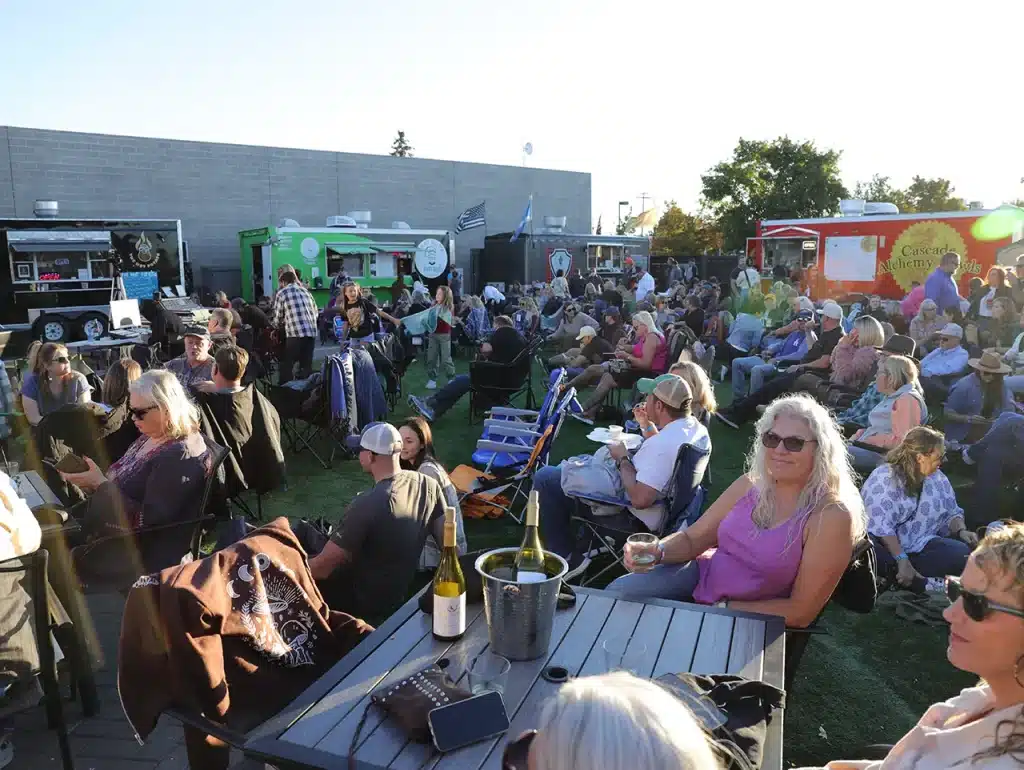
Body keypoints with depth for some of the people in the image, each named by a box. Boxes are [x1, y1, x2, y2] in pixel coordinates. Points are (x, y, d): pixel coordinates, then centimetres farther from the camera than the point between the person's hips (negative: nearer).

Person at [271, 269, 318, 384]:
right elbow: (315, 312, 21)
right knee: (307, 366, 12)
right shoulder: (305, 291, 19)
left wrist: (278, 326, 28)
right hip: (312, 332, 5)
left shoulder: (281, 293, 5)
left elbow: (277, 318, 7)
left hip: (295, 334, -5)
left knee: (287, 366, 5)